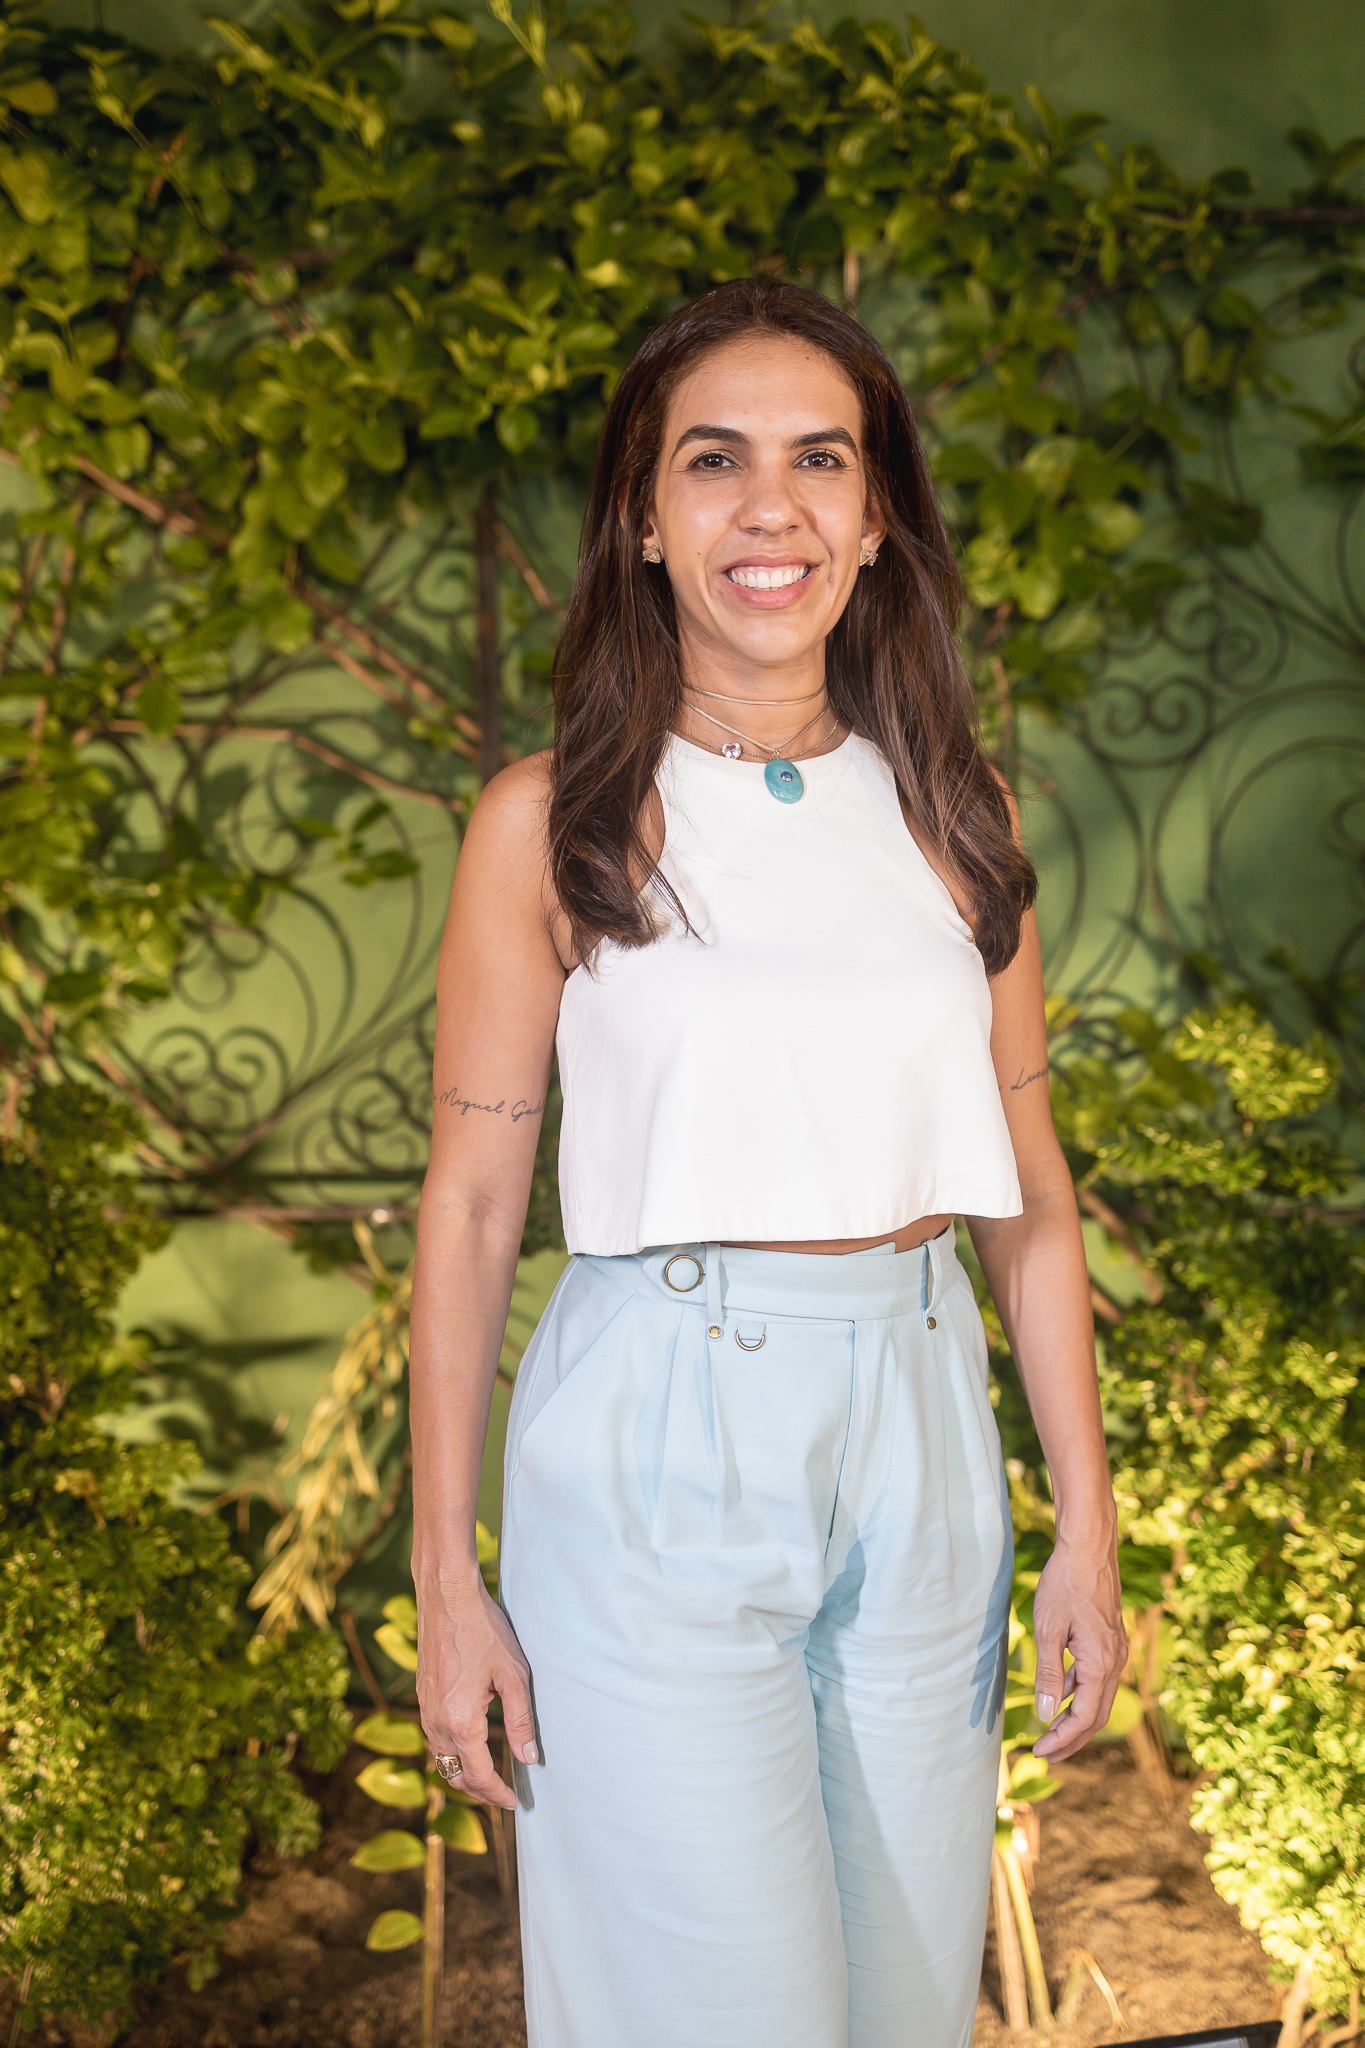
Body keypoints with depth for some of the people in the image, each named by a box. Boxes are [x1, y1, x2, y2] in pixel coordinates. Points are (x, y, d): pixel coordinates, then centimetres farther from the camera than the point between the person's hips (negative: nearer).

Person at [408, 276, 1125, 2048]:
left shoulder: (954, 814, 5)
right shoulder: (550, 823, -4)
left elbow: (1027, 1190, 8)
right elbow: (469, 1208, -3)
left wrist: (1088, 1528, 5)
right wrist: (446, 1584, -4)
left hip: (920, 1441, 4)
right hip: (659, 1451, -4)